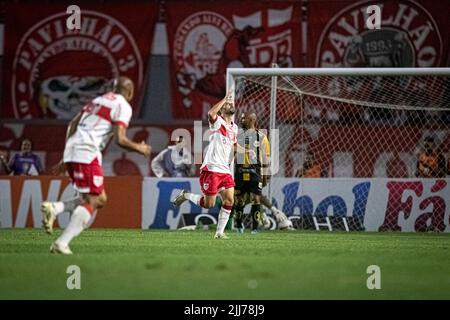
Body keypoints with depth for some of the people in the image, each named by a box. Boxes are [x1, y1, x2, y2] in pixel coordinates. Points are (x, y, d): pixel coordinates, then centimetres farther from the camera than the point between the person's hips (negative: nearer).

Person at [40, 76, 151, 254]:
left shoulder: (98, 100, 24)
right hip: (88, 154, -8)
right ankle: (62, 243, -16)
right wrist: (139, 148, 10)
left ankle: (54, 208, -1)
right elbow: (120, 139, -9)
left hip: (71, 152, 8)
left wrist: (66, 158, 23)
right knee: (92, 201, -5)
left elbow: (72, 125, 20)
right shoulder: (123, 106, 1)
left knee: (100, 199, 14)